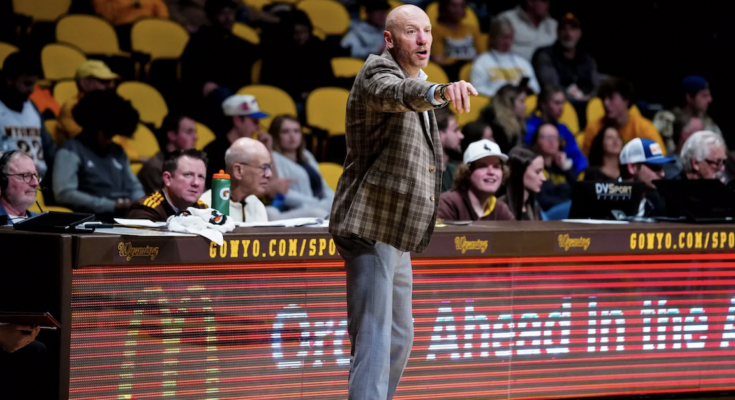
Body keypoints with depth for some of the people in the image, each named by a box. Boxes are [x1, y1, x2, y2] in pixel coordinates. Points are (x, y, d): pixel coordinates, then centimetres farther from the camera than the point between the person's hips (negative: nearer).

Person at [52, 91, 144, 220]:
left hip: (130, 214, 7)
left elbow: (134, 187, 28)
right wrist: (111, 206, -15)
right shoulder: (71, 150, 2)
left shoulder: (117, 151, 25)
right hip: (97, 217, -7)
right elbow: (64, 194, -10)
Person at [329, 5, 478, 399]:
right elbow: (395, 93, -39)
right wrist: (438, 91, -59)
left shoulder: (415, 82, 16)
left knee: (399, 337, 17)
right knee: (373, 340, -17)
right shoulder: (378, 73, -14)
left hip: (394, 233, 10)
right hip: (371, 227, -10)